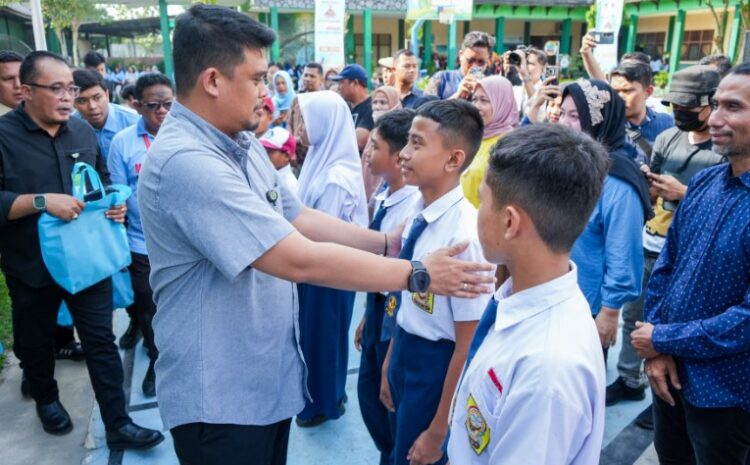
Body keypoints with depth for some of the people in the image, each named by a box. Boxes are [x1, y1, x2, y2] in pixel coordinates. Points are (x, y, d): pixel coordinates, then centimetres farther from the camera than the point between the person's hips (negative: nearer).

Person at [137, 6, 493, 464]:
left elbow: (300, 219, 6)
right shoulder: (185, 163, -28)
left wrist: (391, 241, -4)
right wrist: (417, 274, -24)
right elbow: (300, 259, -31)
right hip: (219, 393, -8)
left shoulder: (243, 144, 4)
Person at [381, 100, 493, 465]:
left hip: (437, 367, -7)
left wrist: (439, 431, -13)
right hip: (405, 357, 7)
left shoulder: (465, 234, -27)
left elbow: (468, 345, -22)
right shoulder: (419, 212, -4)